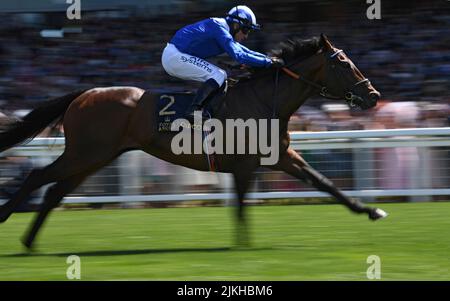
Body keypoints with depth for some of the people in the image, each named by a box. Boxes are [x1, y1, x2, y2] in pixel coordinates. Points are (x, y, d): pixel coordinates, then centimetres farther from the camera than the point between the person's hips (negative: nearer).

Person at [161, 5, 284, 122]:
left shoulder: (224, 30, 14)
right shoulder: (220, 28, -16)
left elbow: (244, 50, 21)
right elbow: (239, 56, -24)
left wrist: (269, 58, 10)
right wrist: (268, 62, -22)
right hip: (175, 56, -10)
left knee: (220, 75, 14)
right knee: (219, 76, -16)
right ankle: (192, 112, -27)